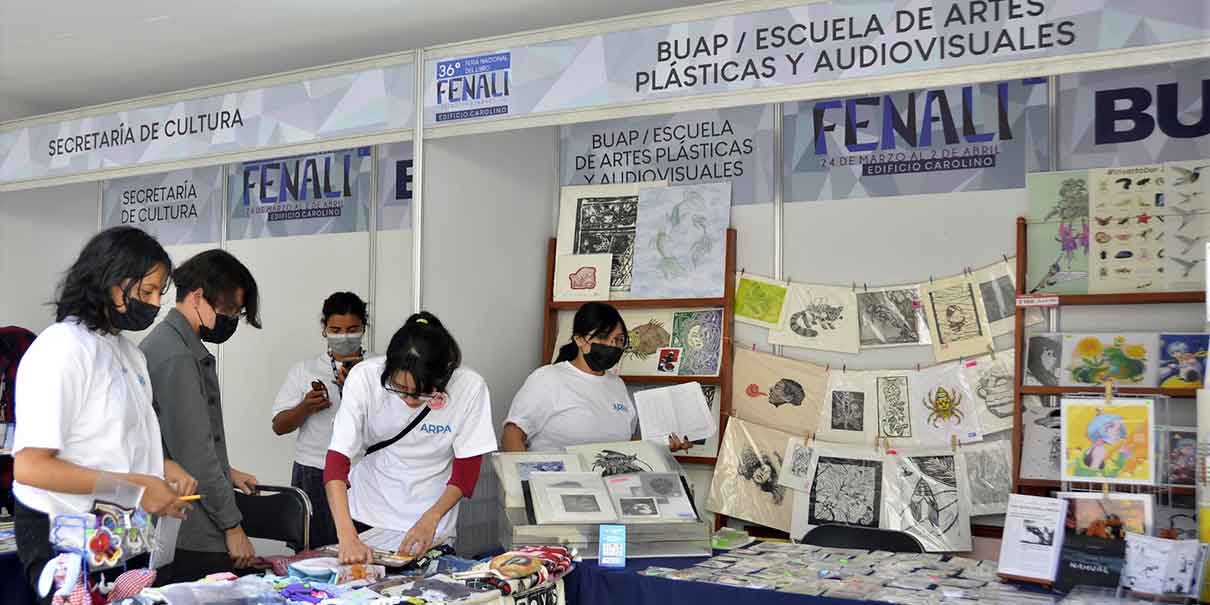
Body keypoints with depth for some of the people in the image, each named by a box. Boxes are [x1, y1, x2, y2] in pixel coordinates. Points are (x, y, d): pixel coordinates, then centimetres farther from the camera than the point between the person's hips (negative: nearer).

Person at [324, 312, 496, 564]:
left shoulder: (469, 387, -22)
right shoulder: (364, 377, -22)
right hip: (365, 517, 1)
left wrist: (430, 520, -25)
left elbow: (466, 472, -12)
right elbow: (336, 461, -23)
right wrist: (347, 537, -34)